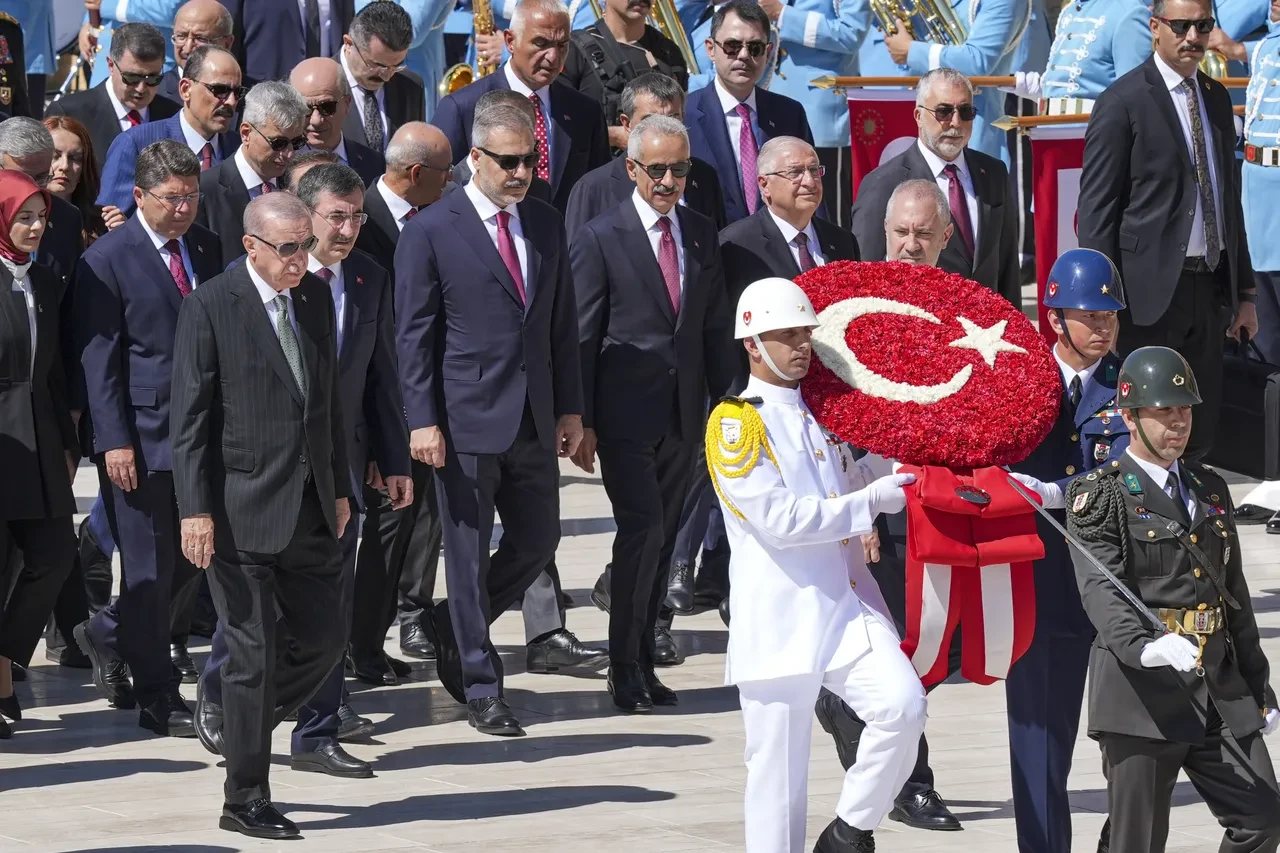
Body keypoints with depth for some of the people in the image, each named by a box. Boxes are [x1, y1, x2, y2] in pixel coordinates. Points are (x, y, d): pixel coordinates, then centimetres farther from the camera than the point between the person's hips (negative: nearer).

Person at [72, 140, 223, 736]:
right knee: (150, 568, 0)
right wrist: (115, 441, -14)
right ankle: (158, 699, 8)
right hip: (141, 434, -6)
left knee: (197, 554, 9)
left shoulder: (207, 249, 10)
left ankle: (108, 634, 32)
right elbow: (98, 359, -9)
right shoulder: (107, 261, -8)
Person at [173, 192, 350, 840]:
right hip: (243, 510, -6)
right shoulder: (210, 306, -9)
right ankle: (246, 801, 9)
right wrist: (195, 510, -15)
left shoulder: (316, 298, 10)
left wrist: (340, 487, 16)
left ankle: (234, 719, 31)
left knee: (323, 641, 7)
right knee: (253, 651, -1)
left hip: (310, 509, 6)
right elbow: (190, 416, -11)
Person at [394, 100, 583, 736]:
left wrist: (570, 407, 9)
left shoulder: (545, 225, 9)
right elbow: (413, 333, -7)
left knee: (538, 541, 9)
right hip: (466, 421, -5)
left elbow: (562, 323, 14)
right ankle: (480, 688, 10)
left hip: (533, 421, 6)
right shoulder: (431, 232, -7)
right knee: (469, 552, 2)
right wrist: (422, 421, -13)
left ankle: (454, 625, 32)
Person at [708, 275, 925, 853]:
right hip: (780, 620, -5)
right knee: (778, 769, -1)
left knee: (903, 704, -17)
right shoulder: (736, 422, -6)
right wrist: (870, 501, -12)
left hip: (849, 606, 6)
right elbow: (779, 521, -15)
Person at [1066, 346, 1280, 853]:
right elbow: (1102, 589, -18)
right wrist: (1145, 648, -37)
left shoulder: (1211, 490, 18)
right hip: (1142, 691, -6)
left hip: (1222, 695, 6)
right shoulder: (1100, 496, -3)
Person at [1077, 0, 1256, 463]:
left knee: (1199, 436, 8)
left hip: (1211, 286, 6)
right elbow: (1096, 211, -8)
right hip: (1152, 286, -6)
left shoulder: (1217, 98, 14)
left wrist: (1244, 290, 18)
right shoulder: (1122, 102, -7)